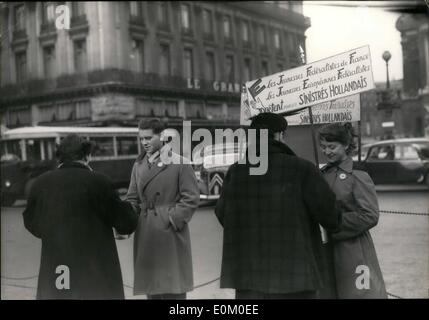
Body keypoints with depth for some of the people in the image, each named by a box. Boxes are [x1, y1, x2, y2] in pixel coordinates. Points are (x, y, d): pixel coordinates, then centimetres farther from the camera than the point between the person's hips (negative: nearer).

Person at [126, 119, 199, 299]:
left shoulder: (179, 163, -5)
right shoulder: (139, 165, 12)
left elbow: (191, 198, -7)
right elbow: (133, 199, 13)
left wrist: (172, 220, -15)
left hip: (171, 234, -5)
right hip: (145, 236, 5)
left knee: (173, 290, 1)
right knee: (151, 290, 13)